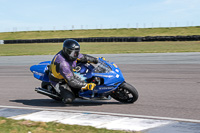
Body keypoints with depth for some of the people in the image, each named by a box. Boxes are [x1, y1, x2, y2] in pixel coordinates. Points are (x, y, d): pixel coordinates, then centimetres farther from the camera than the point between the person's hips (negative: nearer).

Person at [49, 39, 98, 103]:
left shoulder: (70, 54, -12)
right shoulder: (62, 64, -38)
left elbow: (83, 57, 6)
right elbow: (71, 80, -38)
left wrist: (97, 60, 5)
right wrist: (86, 85, -40)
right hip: (60, 82, -8)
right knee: (69, 99, -23)